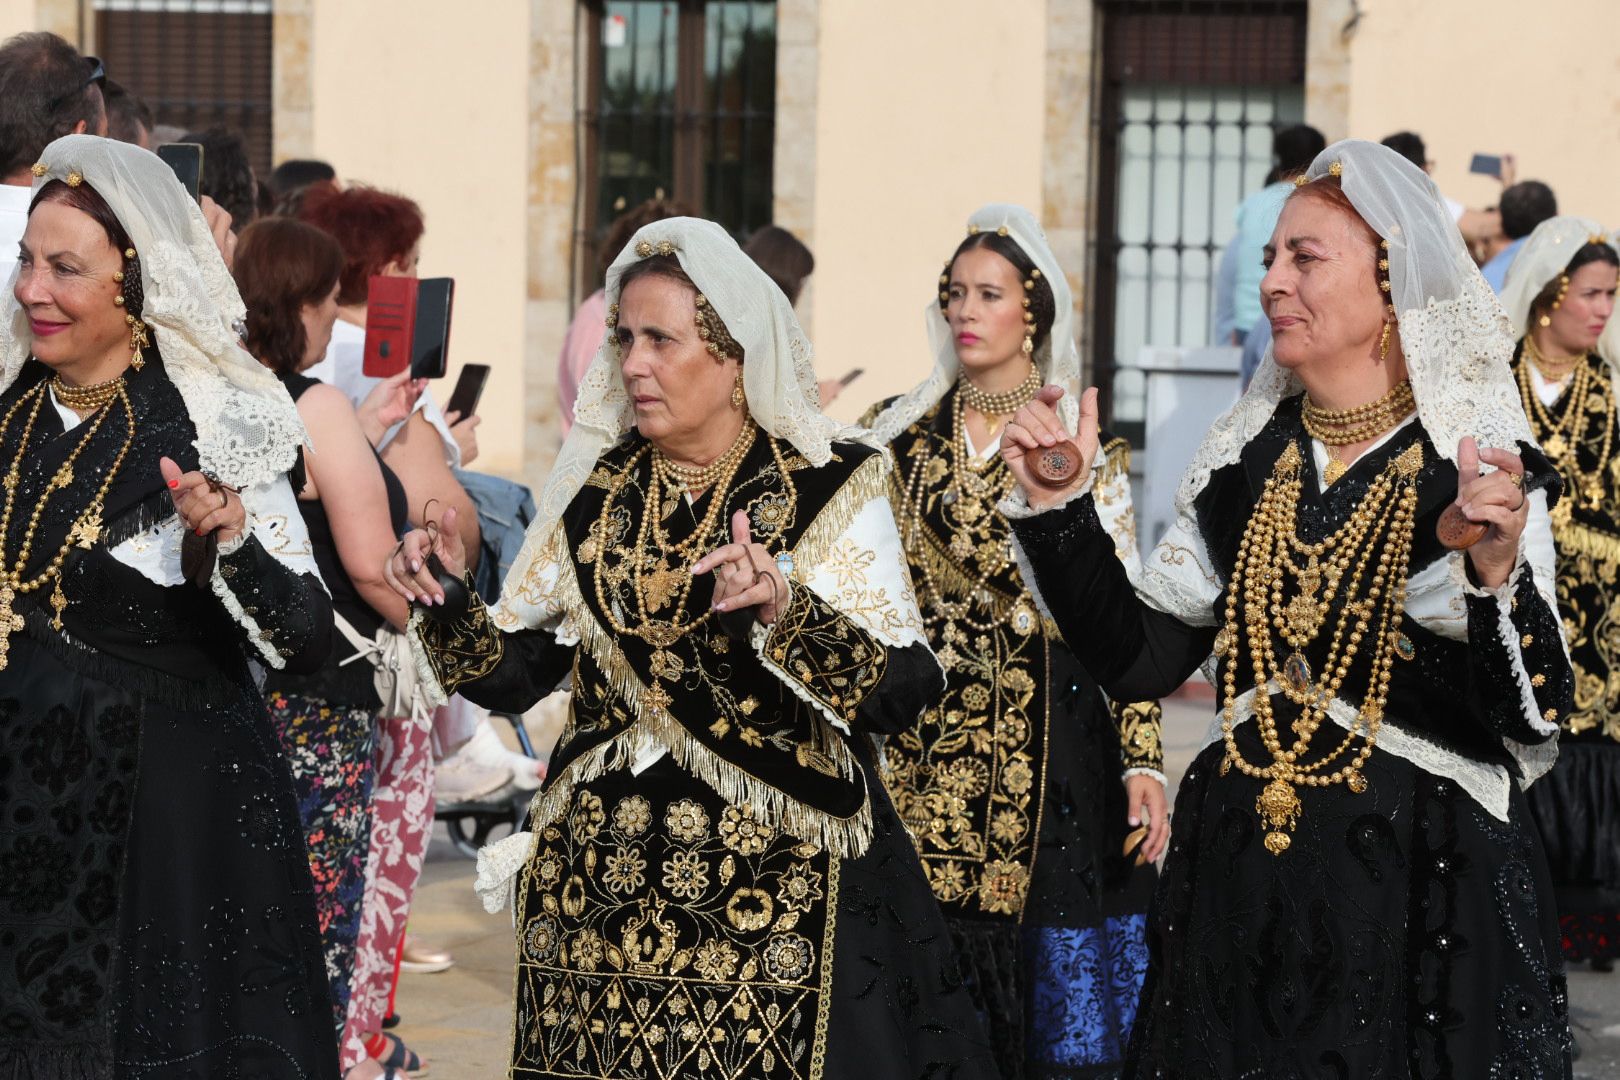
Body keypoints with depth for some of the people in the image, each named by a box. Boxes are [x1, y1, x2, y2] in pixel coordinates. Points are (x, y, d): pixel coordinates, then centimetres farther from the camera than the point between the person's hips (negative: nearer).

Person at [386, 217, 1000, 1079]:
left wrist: (786, 610, -28)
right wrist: (448, 602, -10)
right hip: (599, 887, 4)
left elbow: (906, 691, -14)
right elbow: (512, 674, 8)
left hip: (773, 891, -3)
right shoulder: (596, 490, 7)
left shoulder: (828, 488, -5)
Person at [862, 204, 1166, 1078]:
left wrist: (1141, 757, -10)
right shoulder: (901, 435, 9)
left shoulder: (1082, 443, 1)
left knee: (1055, 997, -2)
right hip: (919, 750, 3)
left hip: (1049, 744, -2)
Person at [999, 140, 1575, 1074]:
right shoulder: (1247, 457, 5)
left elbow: (1536, 722, -16)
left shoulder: (1485, 469, -9)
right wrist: (1060, 509, -3)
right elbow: (1141, 660, 5)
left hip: (1425, 896, -4)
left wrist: (1495, 575, -33)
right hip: (1239, 888, 5)